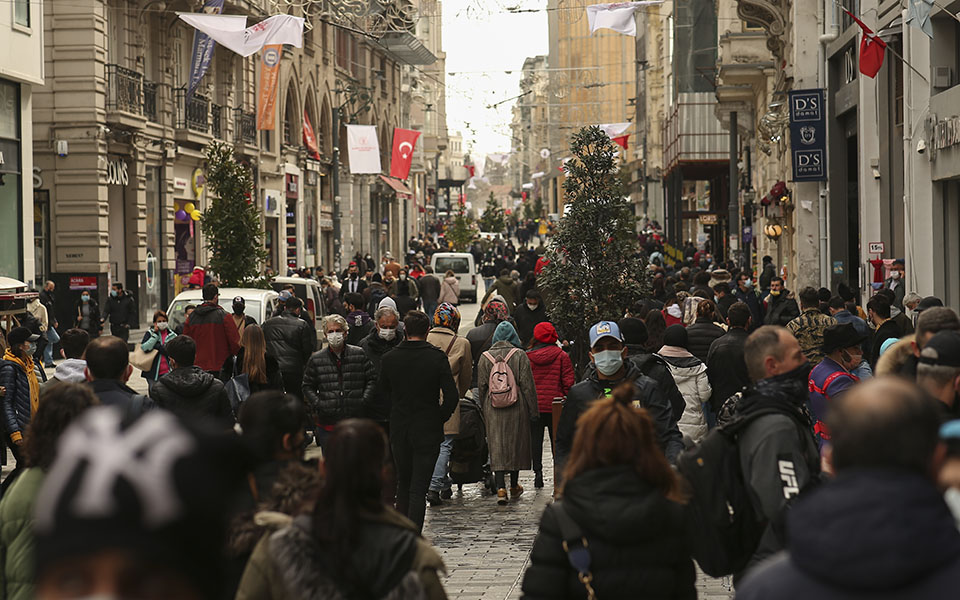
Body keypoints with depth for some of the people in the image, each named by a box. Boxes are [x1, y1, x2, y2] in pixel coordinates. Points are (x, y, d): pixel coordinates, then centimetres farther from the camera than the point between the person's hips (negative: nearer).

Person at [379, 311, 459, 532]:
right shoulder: (437, 358, -11)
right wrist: (440, 418, 1)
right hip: (428, 431, -3)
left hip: (399, 431, 3)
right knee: (418, 489, -3)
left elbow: (384, 392, 9)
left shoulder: (389, 358, -4)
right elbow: (452, 396, -14)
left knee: (403, 483, 20)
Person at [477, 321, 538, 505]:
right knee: (516, 444, 14)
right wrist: (533, 411, 0)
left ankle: (501, 488, -14)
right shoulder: (519, 355, -6)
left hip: (493, 409, 1)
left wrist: (484, 411, 17)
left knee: (496, 447, 1)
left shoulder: (485, 357, 2)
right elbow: (528, 385, -6)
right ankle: (514, 486, 26)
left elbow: (481, 386, 6)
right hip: (517, 408, -1)